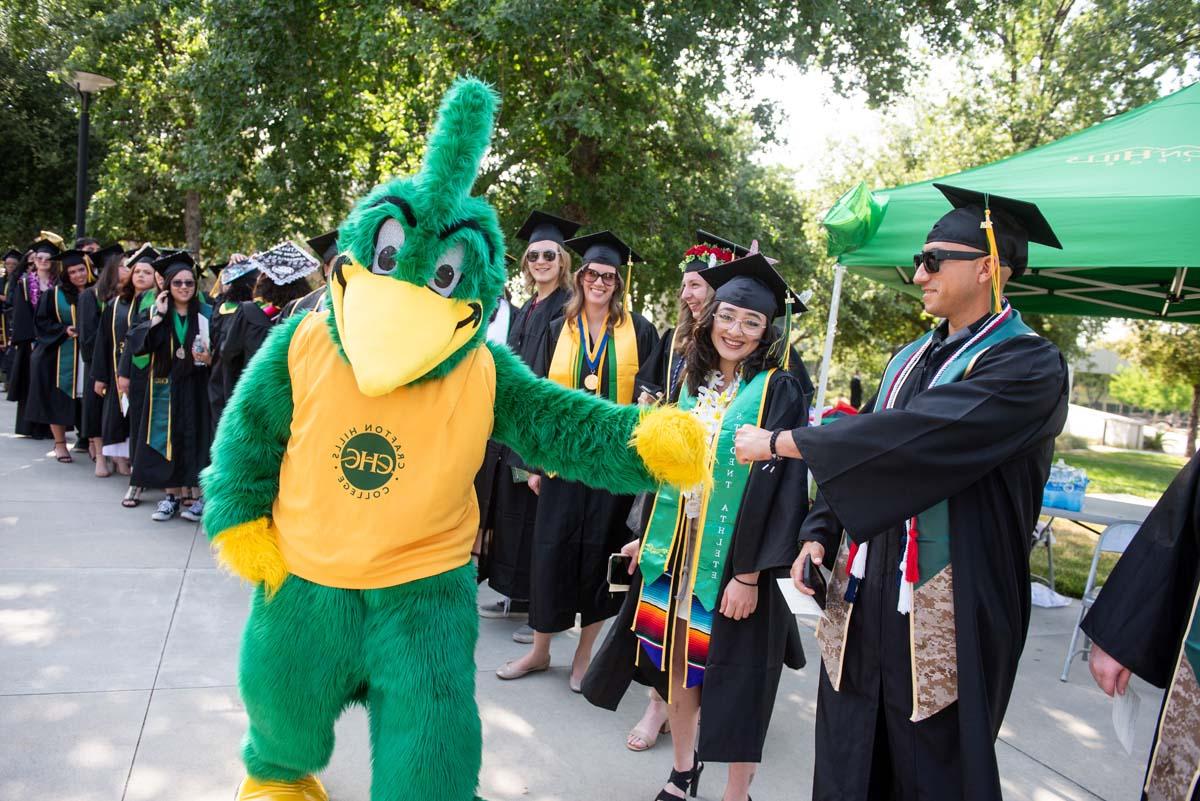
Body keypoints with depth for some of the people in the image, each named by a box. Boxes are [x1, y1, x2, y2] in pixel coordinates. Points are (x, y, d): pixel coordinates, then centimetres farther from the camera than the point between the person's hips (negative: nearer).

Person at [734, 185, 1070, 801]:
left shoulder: (1029, 365, -14)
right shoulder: (911, 358, 10)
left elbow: (916, 437, -26)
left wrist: (781, 442, -21)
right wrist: (820, 534, 2)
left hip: (945, 609, -6)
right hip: (865, 590, 7)